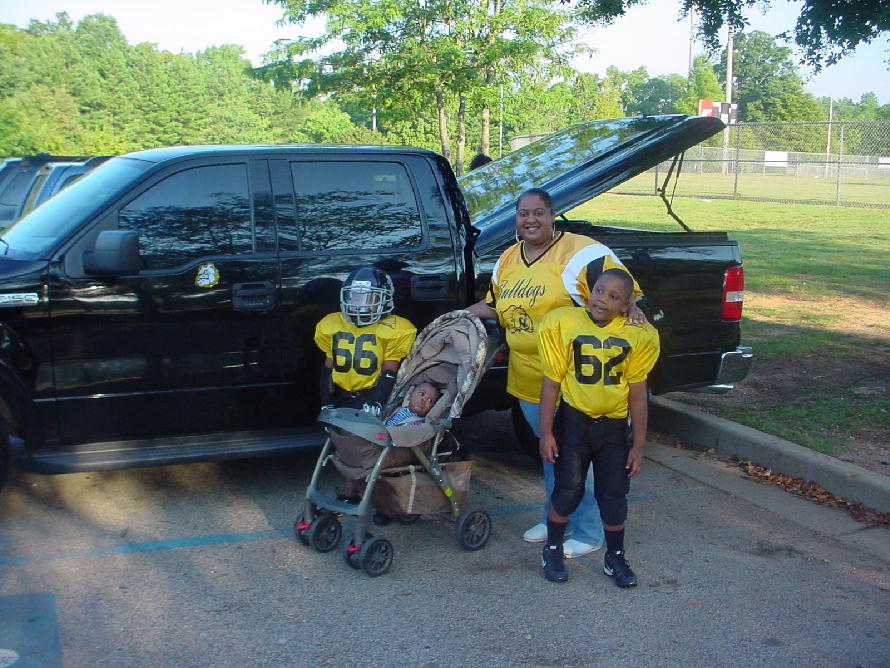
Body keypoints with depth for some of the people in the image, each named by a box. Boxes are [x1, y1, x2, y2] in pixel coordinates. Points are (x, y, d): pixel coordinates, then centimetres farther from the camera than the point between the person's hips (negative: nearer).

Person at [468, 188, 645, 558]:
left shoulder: (580, 252, -12)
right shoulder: (507, 260, 12)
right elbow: (493, 305, 24)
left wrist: (630, 307, -34)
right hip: (527, 380, 7)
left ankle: (588, 533, 15)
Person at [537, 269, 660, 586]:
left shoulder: (638, 336, -6)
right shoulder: (563, 324, -10)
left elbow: (637, 393, -2)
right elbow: (551, 382, -7)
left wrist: (638, 444, -1)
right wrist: (546, 432, -7)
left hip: (615, 426, 1)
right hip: (573, 420, -1)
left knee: (614, 494, 5)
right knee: (567, 489, 1)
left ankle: (615, 557, 26)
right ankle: (552, 551, 23)